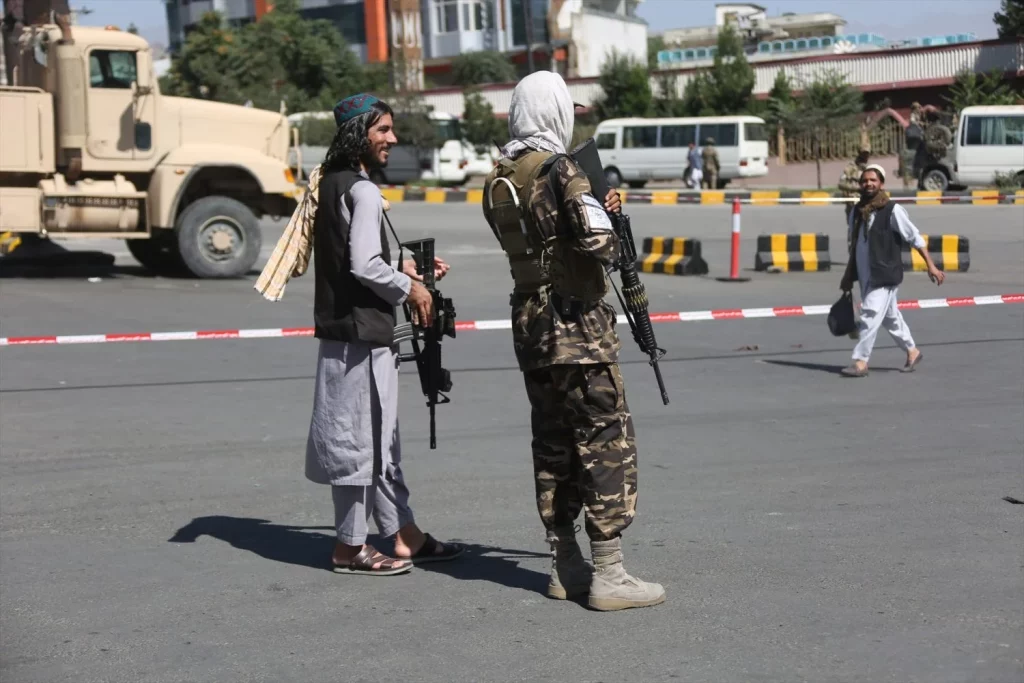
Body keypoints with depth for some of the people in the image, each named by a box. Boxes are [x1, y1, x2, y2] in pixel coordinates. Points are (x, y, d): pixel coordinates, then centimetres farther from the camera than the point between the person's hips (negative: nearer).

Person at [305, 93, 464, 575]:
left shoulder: (332, 184, 14)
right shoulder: (363, 191, -15)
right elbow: (364, 265, -23)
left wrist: (406, 268, 16)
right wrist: (409, 288, -8)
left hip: (340, 328, 10)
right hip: (362, 333, -10)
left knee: (380, 436, 15)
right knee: (362, 436, -2)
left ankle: (405, 536, 23)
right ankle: (350, 547, 7)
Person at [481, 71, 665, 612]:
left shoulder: (496, 181, 10)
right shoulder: (559, 171, -14)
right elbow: (596, 241, -23)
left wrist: (598, 211, 16)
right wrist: (613, 241, 0)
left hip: (529, 324, 8)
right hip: (577, 325, -8)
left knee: (553, 444, 13)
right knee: (606, 443, -3)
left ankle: (565, 567, 19)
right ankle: (607, 576, -4)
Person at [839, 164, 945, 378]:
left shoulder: (892, 210, -11)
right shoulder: (857, 211, 8)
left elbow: (915, 238, -8)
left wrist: (931, 265, -9)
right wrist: (848, 276, 19)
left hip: (885, 276, -7)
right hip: (865, 276, 7)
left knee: (870, 316, -12)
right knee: (890, 316, 17)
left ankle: (861, 362, -10)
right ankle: (912, 351, 32)